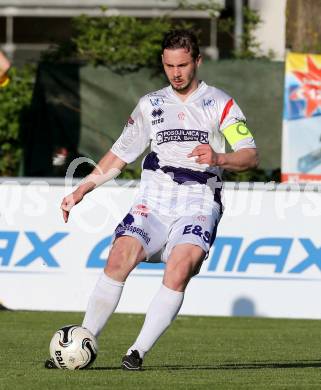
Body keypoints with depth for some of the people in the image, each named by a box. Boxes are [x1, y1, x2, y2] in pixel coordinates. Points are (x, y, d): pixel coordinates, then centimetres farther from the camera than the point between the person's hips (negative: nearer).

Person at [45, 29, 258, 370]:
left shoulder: (220, 104, 5)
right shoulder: (150, 105, 16)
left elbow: (250, 156, -4)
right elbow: (118, 156, 22)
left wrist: (218, 158, -24)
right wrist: (81, 191, 13)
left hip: (198, 208, -3)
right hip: (153, 204, 3)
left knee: (179, 268, -28)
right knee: (119, 257, -22)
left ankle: (138, 351, -25)